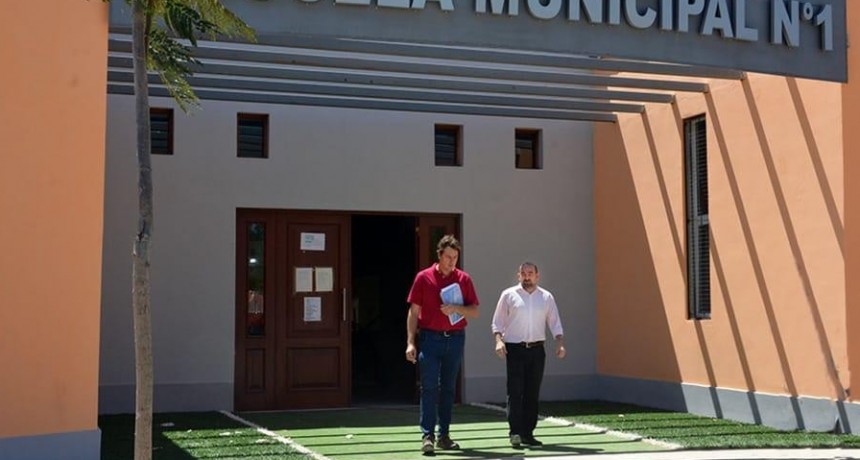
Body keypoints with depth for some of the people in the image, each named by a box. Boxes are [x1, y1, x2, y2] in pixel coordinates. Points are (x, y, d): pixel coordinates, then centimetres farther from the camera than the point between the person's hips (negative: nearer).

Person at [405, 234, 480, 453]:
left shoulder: (464, 279, 6)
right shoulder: (424, 277, 0)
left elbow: (474, 312, 6)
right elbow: (413, 312, 1)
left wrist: (456, 308, -14)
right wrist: (410, 342, -7)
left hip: (455, 339, 3)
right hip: (430, 337, -2)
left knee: (448, 388, 8)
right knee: (429, 388, -6)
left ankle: (444, 436, 14)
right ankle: (427, 436, -5)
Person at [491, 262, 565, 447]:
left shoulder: (547, 297, 10)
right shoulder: (508, 295, 3)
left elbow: (555, 323, 10)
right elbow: (497, 322, 3)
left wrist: (560, 343, -4)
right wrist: (499, 340, -13)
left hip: (536, 350, 3)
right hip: (514, 349, -3)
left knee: (533, 393, 6)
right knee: (515, 392, -10)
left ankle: (528, 432, 14)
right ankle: (515, 432, -11)